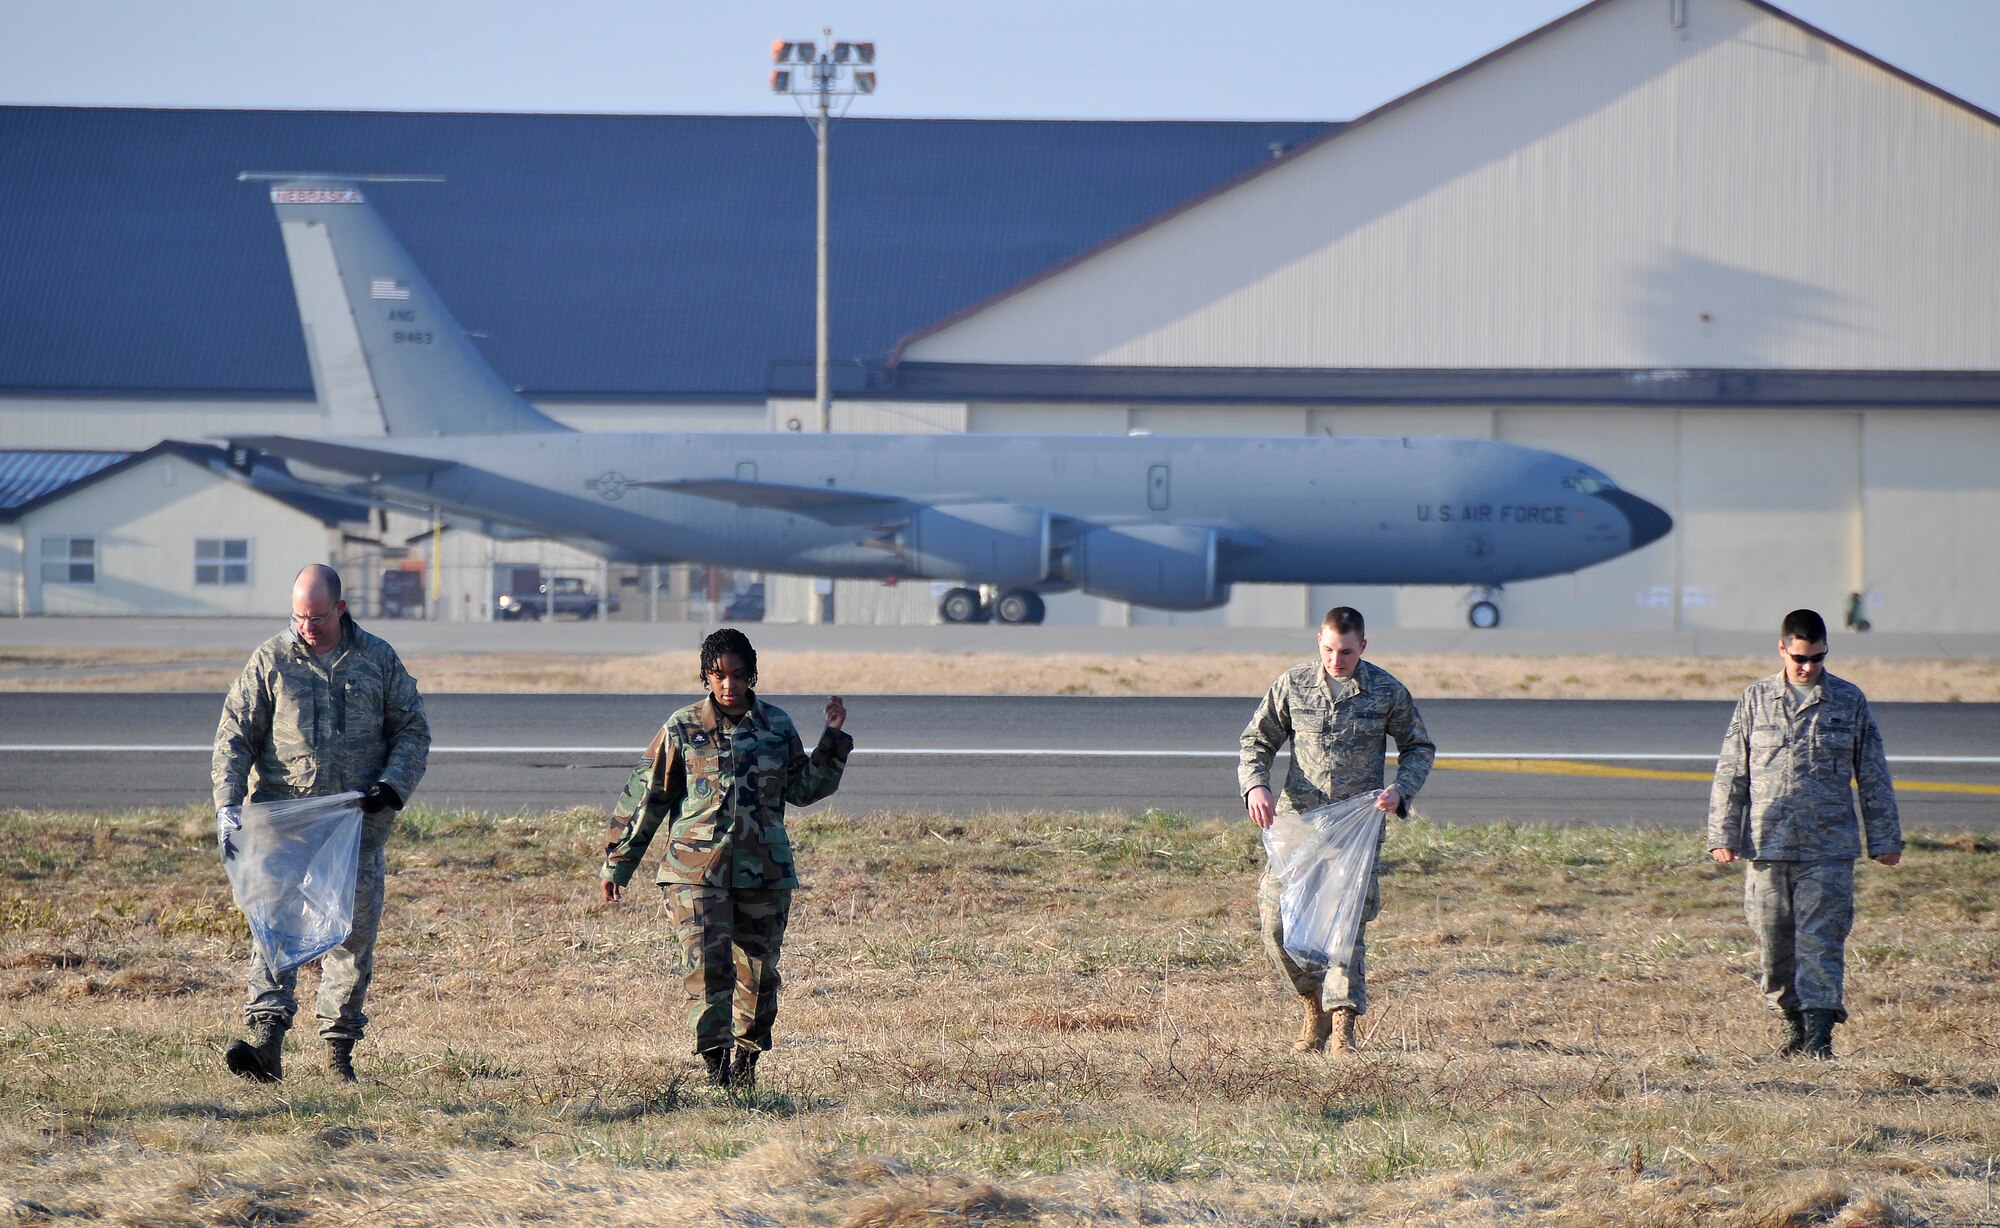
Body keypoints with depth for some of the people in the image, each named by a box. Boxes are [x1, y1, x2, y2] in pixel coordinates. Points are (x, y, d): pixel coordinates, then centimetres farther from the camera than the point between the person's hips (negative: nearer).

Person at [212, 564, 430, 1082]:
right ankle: (266, 1043, -21)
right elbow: (234, 736, 4)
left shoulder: (378, 660, 6)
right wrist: (228, 806, -9)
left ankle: (339, 1048, 14)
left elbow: (413, 729, 11)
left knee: (353, 933, 4)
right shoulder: (270, 661, 4)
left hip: (358, 824, 1)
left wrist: (392, 787, -6)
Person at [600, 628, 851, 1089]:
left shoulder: (777, 725, 8)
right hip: (697, 871, -2)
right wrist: (618, 864, 9)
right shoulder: (683, 728, 2)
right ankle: (715, 1063, -14)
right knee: (706, 965, -15)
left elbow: (804, 789, 15)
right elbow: (644, 796, 7)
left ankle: (746, 1060, 23)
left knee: (758, 971, 7)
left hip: (763, 873, 2)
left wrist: (834, 738, 4)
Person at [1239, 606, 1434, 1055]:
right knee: (1276, 917, -5)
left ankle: (1342, 1025, -3)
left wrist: (1400, 790, -6)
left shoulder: (1388, 692, 0)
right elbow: (1256, 740, 10)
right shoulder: (1293, 684, 2)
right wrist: (1255, 785, -9)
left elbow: (1420, 748, 13)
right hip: (1297, 816, 2)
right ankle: (1315, 1009, 14)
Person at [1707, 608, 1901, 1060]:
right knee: (1773, 943, 6)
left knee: (1820, 941, -9)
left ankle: (1819, 1031, -11)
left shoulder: (1849, 701, 5)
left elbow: (1874, 776, 10)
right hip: (1766, 845, 2)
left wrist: (1885, 837, 8)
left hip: (1828, 848, -2)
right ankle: (1794, 1022, 22)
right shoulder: (1756, 700, 6)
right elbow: (1731, 773, 9)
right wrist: (1722, 835, 4)